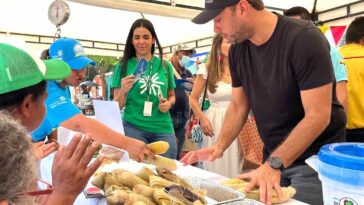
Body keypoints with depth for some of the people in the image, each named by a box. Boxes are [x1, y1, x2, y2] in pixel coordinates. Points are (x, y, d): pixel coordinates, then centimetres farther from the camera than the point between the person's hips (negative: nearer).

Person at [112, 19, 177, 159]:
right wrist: (123, 90, -17)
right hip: (133, 128, -2)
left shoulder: (165, 65, 5)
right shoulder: (123, 66, -1)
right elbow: (117, 106, 1)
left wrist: (169, 103, -5)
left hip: (163, 129, 2)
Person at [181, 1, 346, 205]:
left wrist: (274, 164, -29)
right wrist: (220, 146, -9)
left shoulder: (305, 38, -21)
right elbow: (238, 105, 5)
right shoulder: (237, 50, -2)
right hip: (275, 157, 6)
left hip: (315, 157, -5)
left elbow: (318, 115, -23)